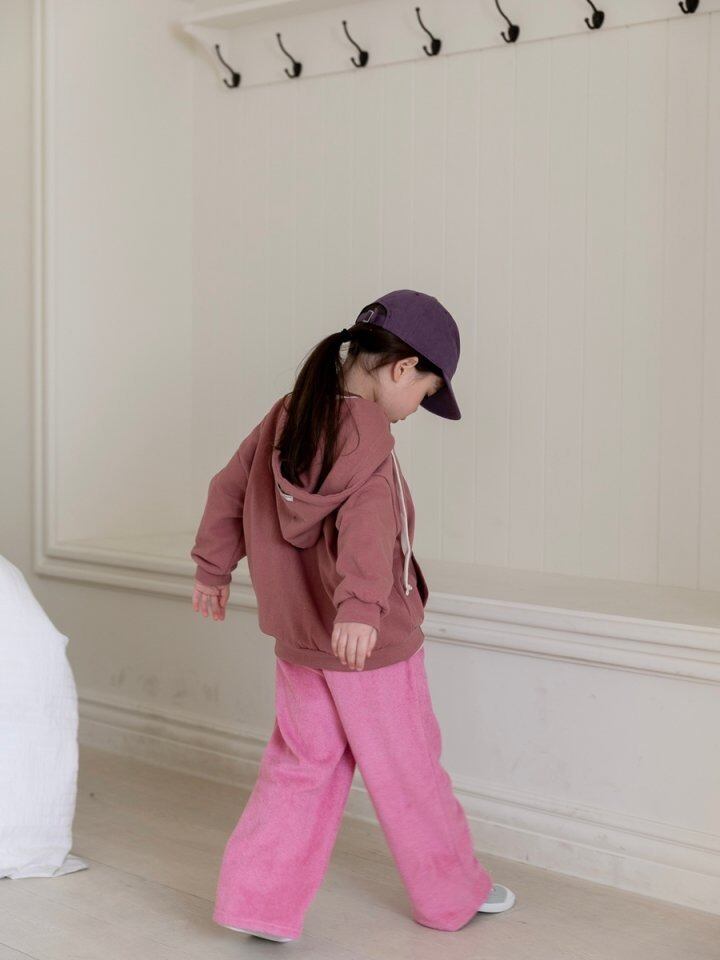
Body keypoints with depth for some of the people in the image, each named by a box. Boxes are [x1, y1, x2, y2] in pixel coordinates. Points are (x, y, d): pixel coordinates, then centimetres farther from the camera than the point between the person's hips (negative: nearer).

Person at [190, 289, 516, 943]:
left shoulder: (287, 416, 2)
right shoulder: (367, 436, -21)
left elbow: (228, 489, 13)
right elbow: (367, 523, -38)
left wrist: (213, 569, 26)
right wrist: (359, 607, -51)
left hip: (297, 644, 7)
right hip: (374, 648, -6)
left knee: (300, 769, 16)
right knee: (408, 777, 10)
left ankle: (255, 897, 11)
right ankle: (452, 896, 27)